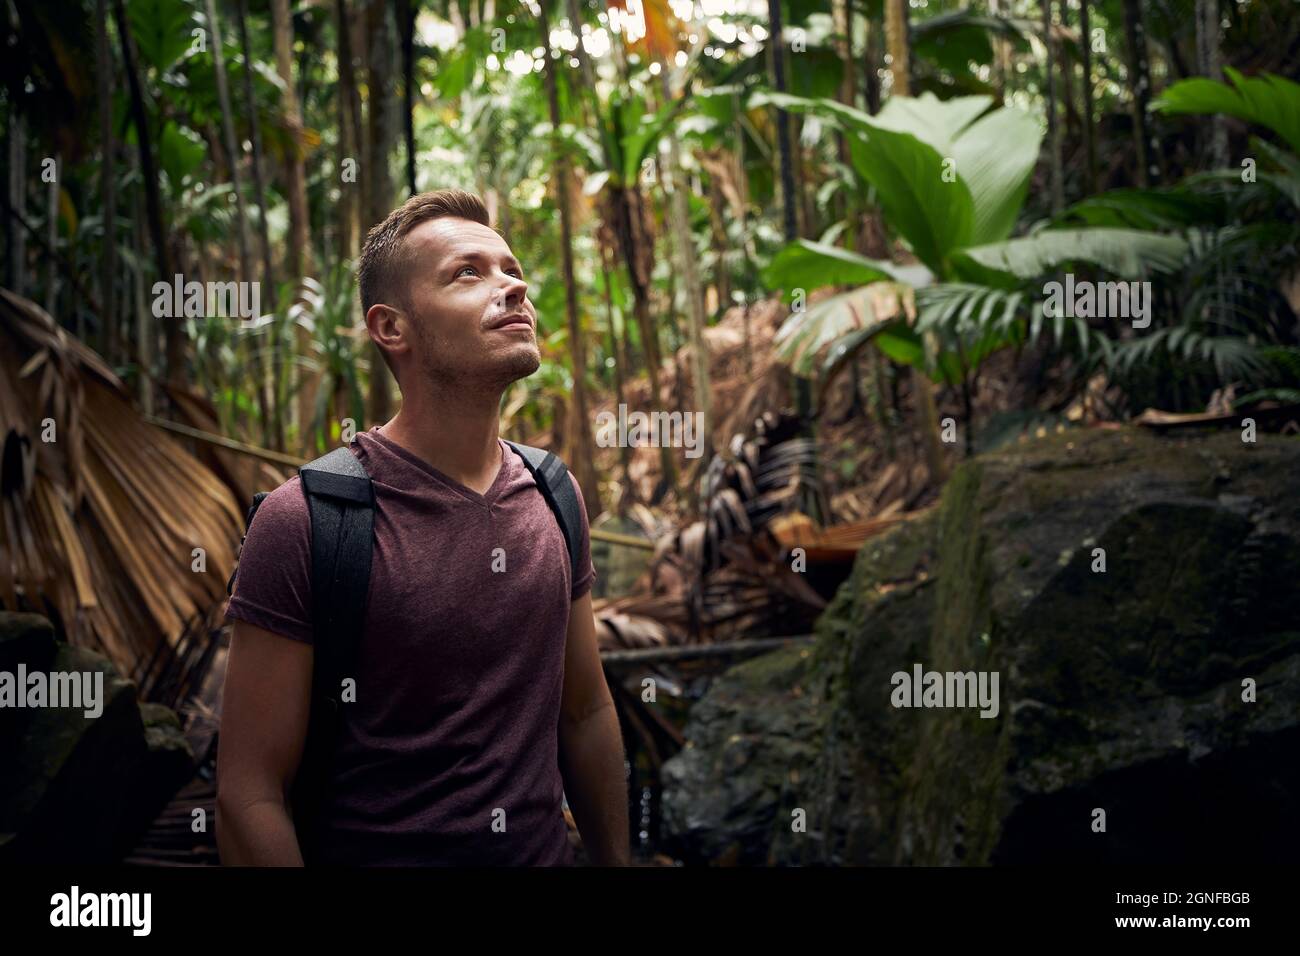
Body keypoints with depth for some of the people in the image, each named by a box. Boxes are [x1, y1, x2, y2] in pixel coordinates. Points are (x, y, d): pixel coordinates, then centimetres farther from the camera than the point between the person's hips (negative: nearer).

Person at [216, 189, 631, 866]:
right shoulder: (302, 522, -18)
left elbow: (585, 714, 9)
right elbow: (249, 795, -17)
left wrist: (615, 860, 10)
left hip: (548, 850, 5)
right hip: (376, 851, -5)